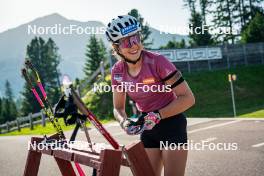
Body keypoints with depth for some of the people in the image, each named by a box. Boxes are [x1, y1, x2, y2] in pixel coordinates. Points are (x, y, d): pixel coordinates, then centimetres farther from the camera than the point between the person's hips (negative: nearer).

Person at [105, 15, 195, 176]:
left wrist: (157, 115, -26)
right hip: (147, 128, 5)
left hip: (171, 123, -5)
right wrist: (124, 122, -16)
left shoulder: (157, 62, -22)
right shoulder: (118, 72, -6)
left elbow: (188, 98, -21)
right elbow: (118, 108, 6)